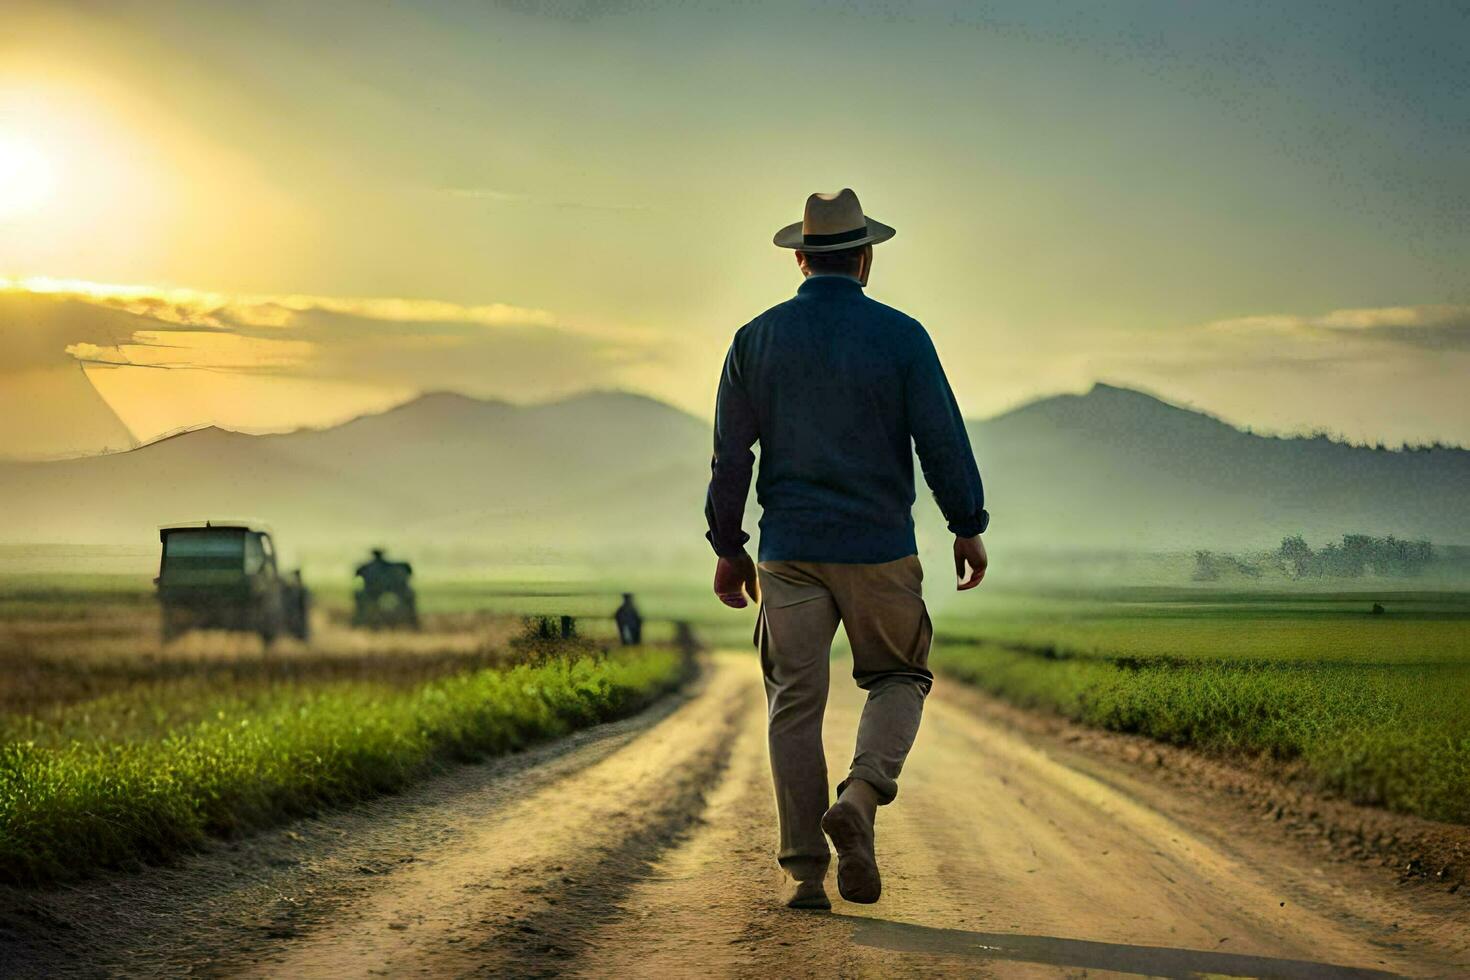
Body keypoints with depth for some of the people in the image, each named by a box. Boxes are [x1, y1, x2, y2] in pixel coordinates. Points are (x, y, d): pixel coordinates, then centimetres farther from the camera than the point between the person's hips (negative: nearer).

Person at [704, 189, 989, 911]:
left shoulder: (757, 338, 3)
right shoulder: (899, 336, -5)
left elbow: (731, 452, 4)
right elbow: (942, 440, -5)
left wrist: (728, 547, 12)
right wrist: (968, 528, 6)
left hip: (788, 551, 2)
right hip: (879, 550, -2)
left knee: (795, 704, 7)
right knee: (899, 678, 17)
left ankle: (805, 872, 5)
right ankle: (862, 793, -10)